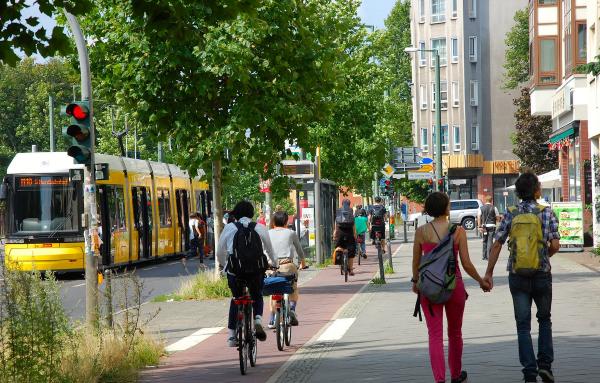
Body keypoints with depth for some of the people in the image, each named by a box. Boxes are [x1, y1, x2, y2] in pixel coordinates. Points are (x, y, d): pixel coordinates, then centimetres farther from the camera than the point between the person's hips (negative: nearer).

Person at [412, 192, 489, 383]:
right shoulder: (458, 231, -7)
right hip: (454, 285, 0)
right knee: (455, 333, 19)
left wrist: (415, 281, 24)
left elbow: (416, 262, 5)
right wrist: (481, 281, 9)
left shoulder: (421, 232, -5)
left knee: (435, 335, -1)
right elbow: (466, 264, -7)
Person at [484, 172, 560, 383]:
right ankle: (545, 364, 7)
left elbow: (497, 245, -2)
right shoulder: (547, 213, -5)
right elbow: (555, 246, -10)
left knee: (523, 325, 6)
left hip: (517, 276, 1)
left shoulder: (510, 214, 0)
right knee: (544, 320, 19)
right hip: (542, 275, -1)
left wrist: (489, 273, 4)